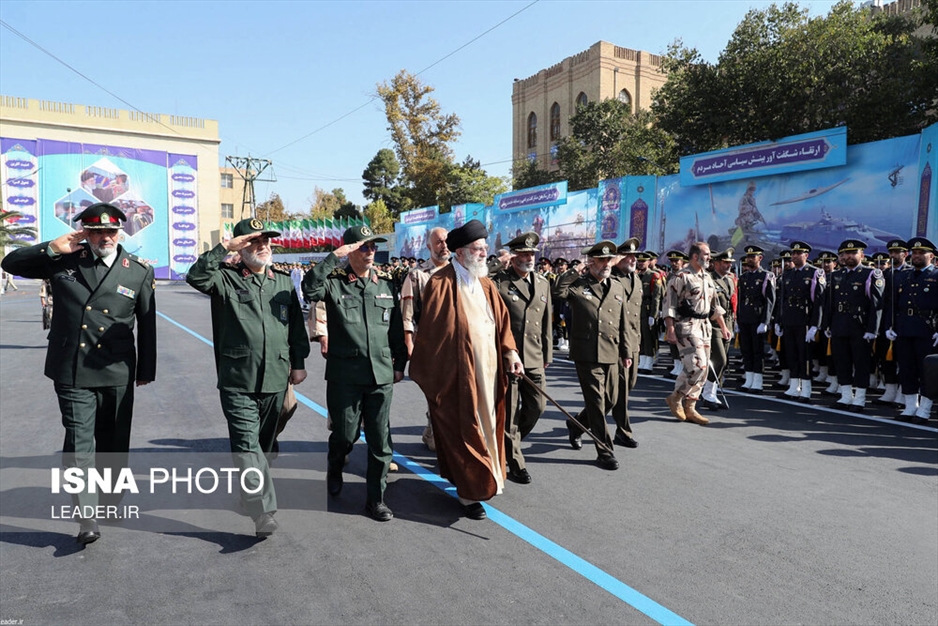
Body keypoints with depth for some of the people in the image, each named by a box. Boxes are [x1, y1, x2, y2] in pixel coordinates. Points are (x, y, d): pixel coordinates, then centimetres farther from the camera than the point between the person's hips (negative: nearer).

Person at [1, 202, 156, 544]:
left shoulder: (139, 271, 0)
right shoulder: (63, 261, 2)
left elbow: (147, 323, 4)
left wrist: (146, 370, 7)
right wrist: (51, 248, -10)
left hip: (117, 374, 1)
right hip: (71, 372, 0)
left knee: (114, 442, 14)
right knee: (79, 443, -3)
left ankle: (111, 497, 37)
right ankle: (87, 517, 3)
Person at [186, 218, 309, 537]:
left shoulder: (283, 281, 12)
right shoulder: (226, 278, 1)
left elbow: (297, 326, 14)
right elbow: (195, 276, -20)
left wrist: (298, 362, 10)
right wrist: (223, 247, -21)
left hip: (275, 379, 4)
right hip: (237, 380, -4)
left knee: (263, 443, 16)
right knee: (247, 444, -10)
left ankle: (250, 492, 37)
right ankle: (264, 511, -9)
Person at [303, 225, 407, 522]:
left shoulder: (386, 283, 8)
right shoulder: (334, 281, -2)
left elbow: (396, 327, 12)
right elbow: (309, 289, -24)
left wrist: (400, 364, 11)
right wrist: (333, 257, -23)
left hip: (381, 374, 3)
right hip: (344, 373, -3)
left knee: (380, 440, 6)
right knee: (345, 434, 11)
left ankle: (376, 498, 21)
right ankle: (334, 471, 44)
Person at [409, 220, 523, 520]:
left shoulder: (486, 284, 10)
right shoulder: (441, 283, -13)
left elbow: (501, 320, 11)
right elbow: (430, 330, -12)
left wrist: (510, 352, -3)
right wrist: (425, 374, -9)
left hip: (488, 370, 7)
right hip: (458, 374, -7)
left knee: (486, 426, 17)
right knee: (464, 431, 3)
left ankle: (483, 476, 36)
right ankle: (470, 491, 16)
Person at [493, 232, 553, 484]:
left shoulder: (543, 283, 11)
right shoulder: (499, 282, -7)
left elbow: (547, 321, 15)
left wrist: (547, 354, 16)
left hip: (534, 358, 6)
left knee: (537, 407, 10)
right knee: (509, 411, 3)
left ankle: (509, 443, 35)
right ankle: (515, 463, 16)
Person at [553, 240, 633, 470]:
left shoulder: (618, 287, 13)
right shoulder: (577, 285, -2)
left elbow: (623, 323, 16)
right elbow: (557, 291, -21)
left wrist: (626, 351, 14)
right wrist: (575, 272, -13)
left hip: (611, 354, 6)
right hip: (587, 354, -6)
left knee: (610, 400, 14)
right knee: (596, 402, -1)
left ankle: (576, 425, 38)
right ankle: (605, 452, 10)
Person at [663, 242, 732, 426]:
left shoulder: (707, 278, 17)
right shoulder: (681, 277, -8)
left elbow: (715, 306, 23)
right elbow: (669, 305, -12)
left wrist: (723, 327, 18)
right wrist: (670, 330, -18)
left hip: (705, 326, 8)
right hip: (687, 326, -8)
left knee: (702, 369, 6)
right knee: (697, 365, -17)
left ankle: (689, 408, 14)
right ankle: (675, 397, 1)